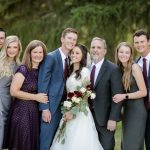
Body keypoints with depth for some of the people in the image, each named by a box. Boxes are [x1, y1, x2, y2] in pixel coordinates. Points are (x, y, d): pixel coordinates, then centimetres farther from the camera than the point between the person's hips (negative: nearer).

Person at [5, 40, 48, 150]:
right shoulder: (23, 69, -10)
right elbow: (13, 91, -16)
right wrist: (35, 97, -14)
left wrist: (42, 98, 3)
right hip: (22, 111, -6)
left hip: (36, 112, 6)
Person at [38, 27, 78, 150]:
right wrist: (45, 108, -17)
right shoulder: (50, 57, -8)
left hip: (64, 106, 7)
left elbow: (64, 84, 13)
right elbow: (42, 84, -12)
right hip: (51, 106, -7)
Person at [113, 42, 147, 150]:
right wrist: (118, 97, -2)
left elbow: (143, 92, -12)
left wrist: (124, 96, -16)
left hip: (137, 111, -7)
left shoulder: (135, 67, -10)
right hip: (126, 111, 7)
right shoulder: (120, 68, 10)